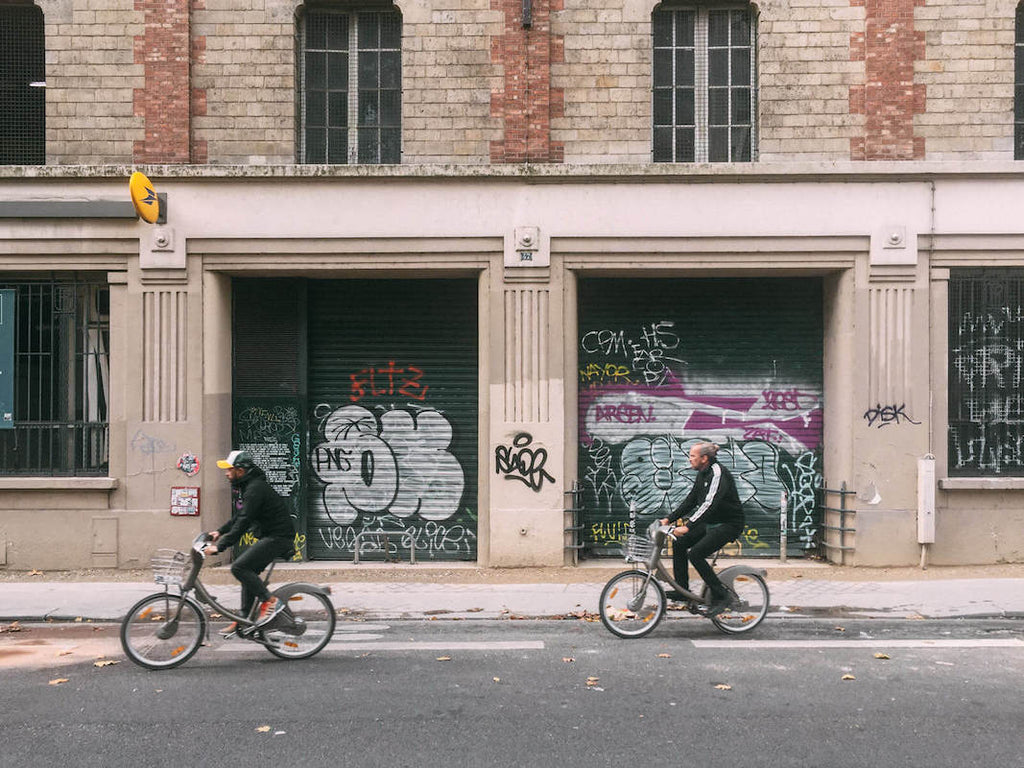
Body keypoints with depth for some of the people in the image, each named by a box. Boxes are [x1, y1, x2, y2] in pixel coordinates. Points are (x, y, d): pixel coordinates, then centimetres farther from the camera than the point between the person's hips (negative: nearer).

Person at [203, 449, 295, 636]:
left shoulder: (255, 488, -20)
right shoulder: (242, 487, 13)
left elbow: (243, 522, -26)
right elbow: (238, 517, 23)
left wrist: (220, 546, -26)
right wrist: (220, 532, 11)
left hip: (279, 537, -11)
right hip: (268, 536, 11)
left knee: (239, 567, -17)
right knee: (248, 572, 12)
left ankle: (270, 601, -11)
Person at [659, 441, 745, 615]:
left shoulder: (718, 473, -22)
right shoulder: (702, 474, 8)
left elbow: (709, 504, -33)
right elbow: (691, 500, 14)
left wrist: (688, 526, -40)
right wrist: (669, 519, 8)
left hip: (729, 524, -9)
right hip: (711, 522, 9)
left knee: (695, 554, -21)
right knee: (679, 543, 1)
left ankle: (721, 596, -11)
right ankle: (682, 590, 10)